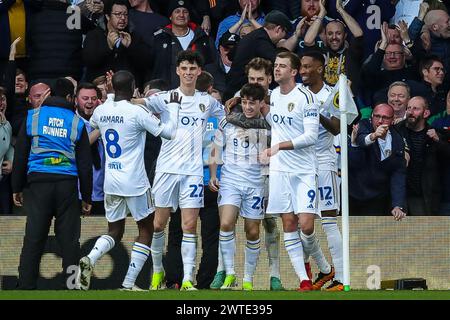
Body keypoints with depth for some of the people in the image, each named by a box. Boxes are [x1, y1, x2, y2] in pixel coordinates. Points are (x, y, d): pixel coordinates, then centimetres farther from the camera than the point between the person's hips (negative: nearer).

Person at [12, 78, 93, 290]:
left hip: (38, 182, 0)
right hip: (67, 184, 0)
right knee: (69, 238, 3)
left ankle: (26, 285, -2)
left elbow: (20, 155, 8)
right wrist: (86, 197, 14)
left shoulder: (33, 116, 8)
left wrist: (17, 188, 14)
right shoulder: (76, 122, 8)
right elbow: (85, 163, 9)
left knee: (33, 238, 0)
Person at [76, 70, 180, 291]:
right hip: (134, 182, -5)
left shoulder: (100, 111, 2)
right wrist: (173, 107, 7)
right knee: (146, 230, 10)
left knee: (114, 232, 16)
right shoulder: (137, 112, -14)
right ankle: (128, 284, 1)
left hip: (110, 182, 5)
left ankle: (89, 260, -14)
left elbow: (90, 125, 27)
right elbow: (169, 132, -8)